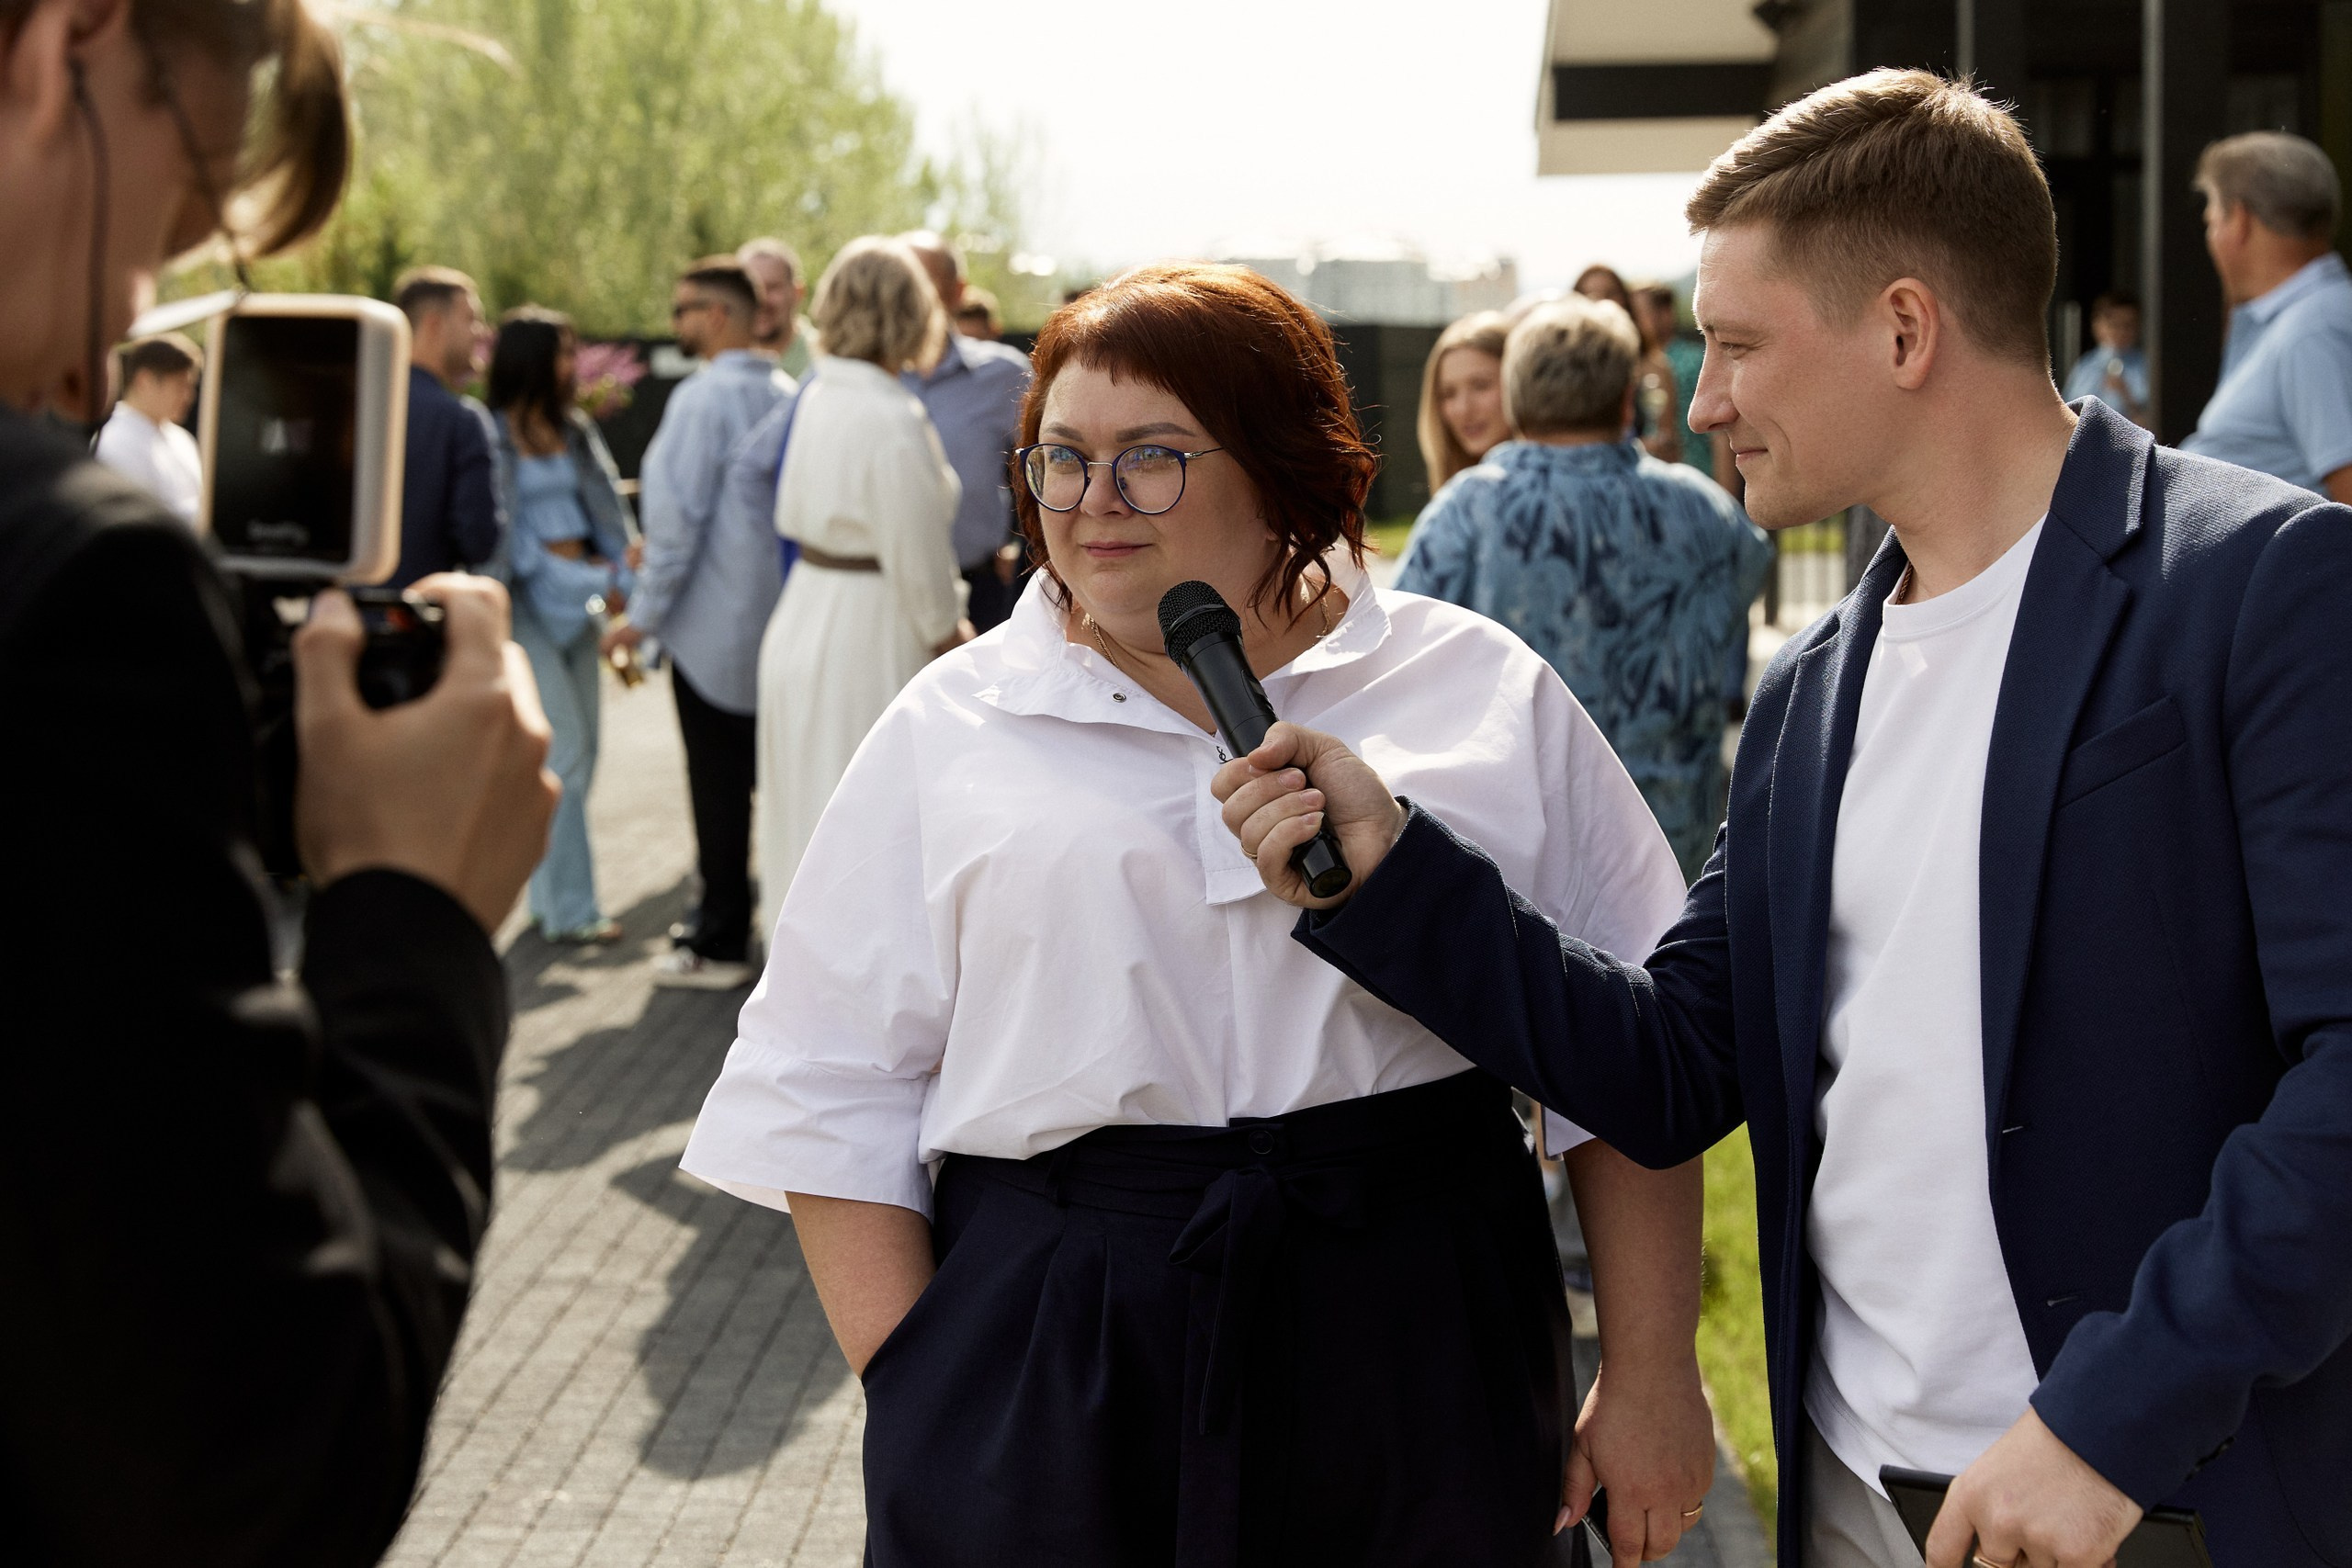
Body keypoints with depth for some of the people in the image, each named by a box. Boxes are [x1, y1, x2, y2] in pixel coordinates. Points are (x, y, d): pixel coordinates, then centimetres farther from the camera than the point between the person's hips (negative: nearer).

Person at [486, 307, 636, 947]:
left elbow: (606, 508, 10)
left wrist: (618, 574, -6)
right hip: (532, 603, -7)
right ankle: (570, 908, -3)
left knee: (578, 752, 9)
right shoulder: (494, 435, -9)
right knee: (564, 752, -9)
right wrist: (589, 580, -13)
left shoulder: (575, 431, 13)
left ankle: (549, 897, 18)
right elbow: (507, 537, -12)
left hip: (581, 599, 7)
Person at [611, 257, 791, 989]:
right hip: (780, 618, 7)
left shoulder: (702, 398, -16)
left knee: (718, 786, -1)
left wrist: (645, 613, -12)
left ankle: (718, 945, 5)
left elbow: (677, 513, -18)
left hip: (714, 625, -7)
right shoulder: (787, 394, 7)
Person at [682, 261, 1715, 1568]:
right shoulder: (951, 732, 5)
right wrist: (921, 1404, -5)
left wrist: (1652, 1378, 1)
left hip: (1414, 1366, 0)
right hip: (1048, 1386, 0)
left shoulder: (1486, 693, 4)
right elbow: (836, 1100, 3)